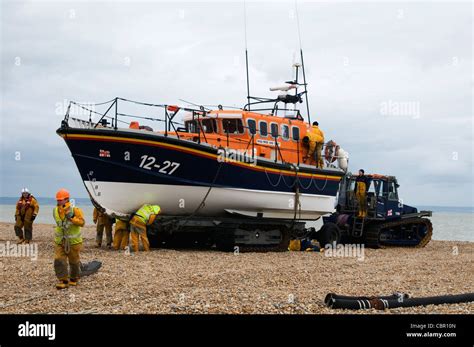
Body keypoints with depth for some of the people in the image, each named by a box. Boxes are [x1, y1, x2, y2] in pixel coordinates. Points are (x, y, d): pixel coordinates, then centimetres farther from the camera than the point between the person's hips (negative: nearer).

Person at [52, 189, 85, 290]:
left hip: (73, 241, -3)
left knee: (74, 261, 12)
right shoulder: (55, 211, -3)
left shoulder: (75, 210, -18)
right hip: (59, 241, 3)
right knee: (59, 261, -10)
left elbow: (82, 223, -25)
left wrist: (71, 217, -35)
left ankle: (74, 279, 33)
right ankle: (63, 281, -6)